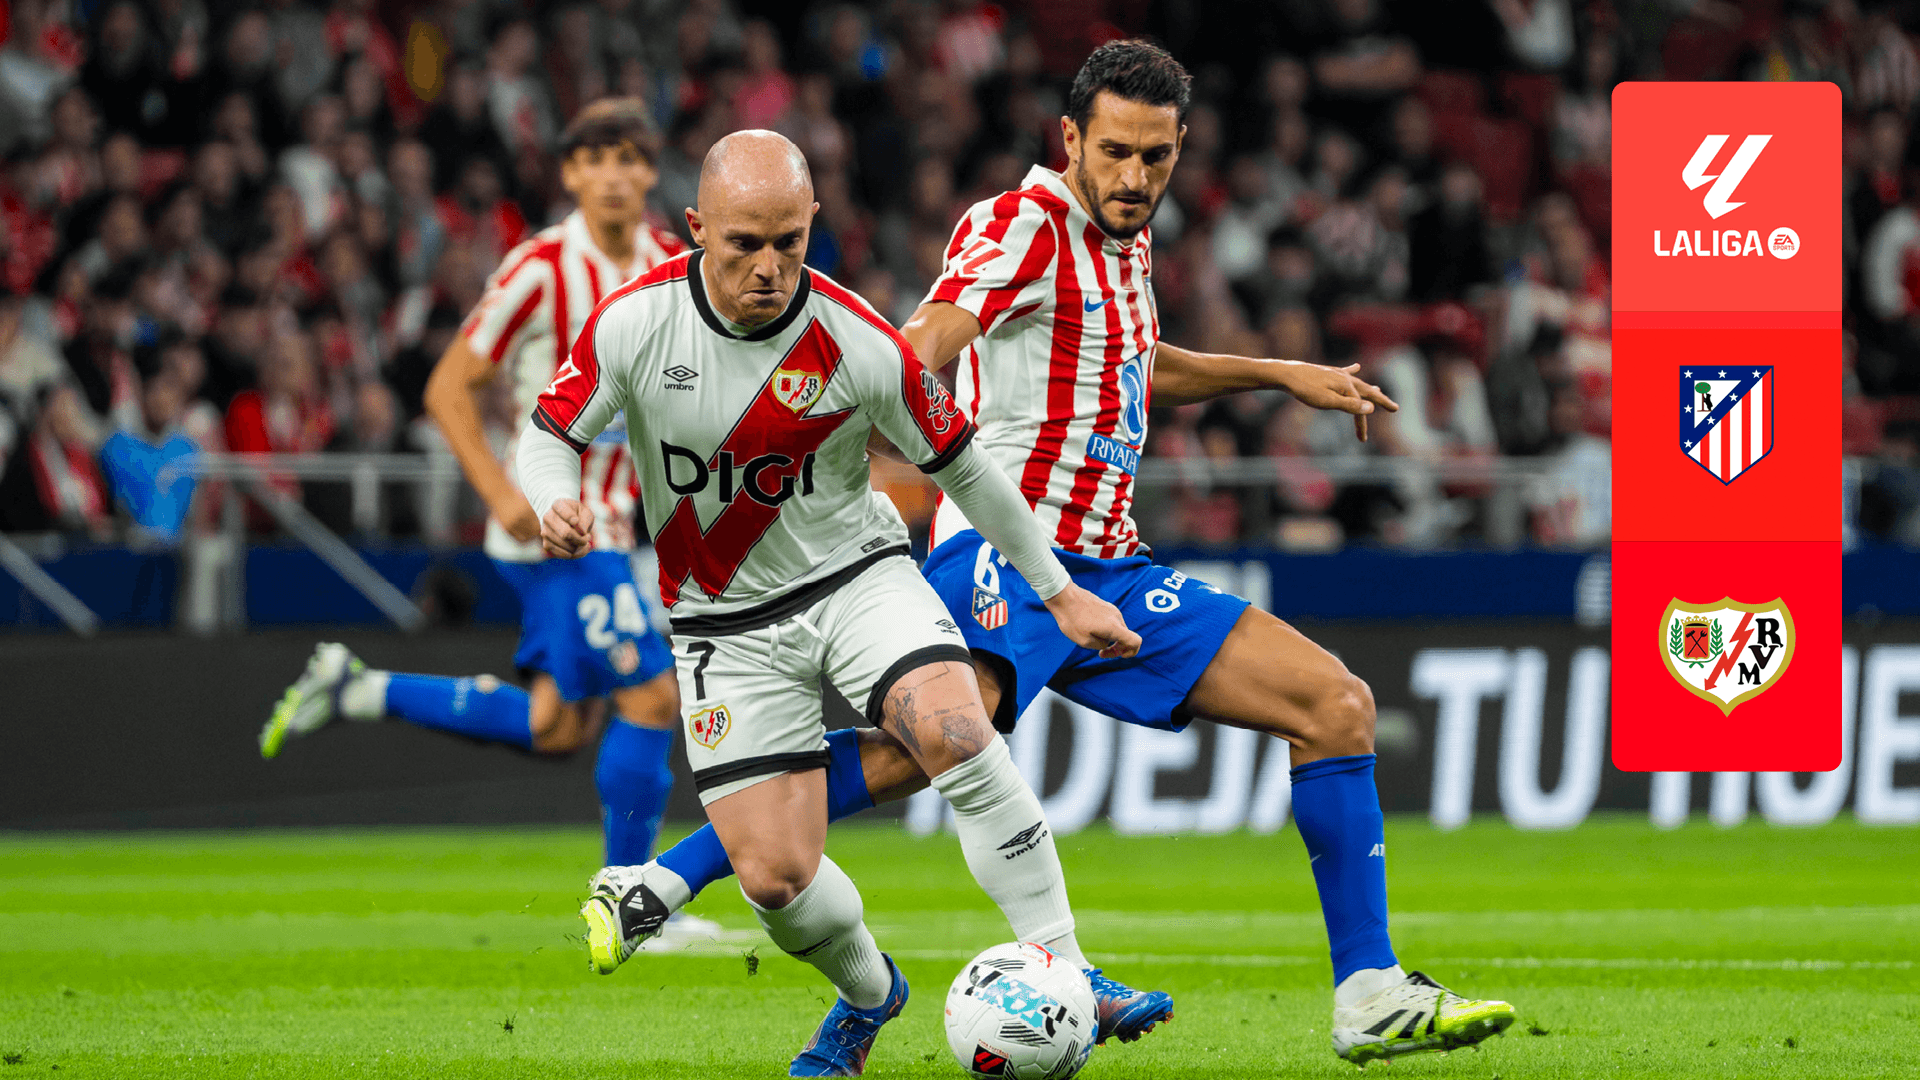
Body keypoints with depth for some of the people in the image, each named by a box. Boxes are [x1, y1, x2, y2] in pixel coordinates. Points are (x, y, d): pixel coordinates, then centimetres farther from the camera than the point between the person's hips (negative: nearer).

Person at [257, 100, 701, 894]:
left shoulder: (675, 268, 5)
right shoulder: (541, 270, -14)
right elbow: (449, 387, -10)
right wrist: (502, 492, -20)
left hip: (608, 518, 8)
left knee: (558, 727, 9)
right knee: (651, 695, -12)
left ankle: (360, 692, 20)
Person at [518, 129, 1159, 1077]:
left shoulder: (862, 349, -17)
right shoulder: (636, 322, -15)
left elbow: (960, 466, -2)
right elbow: (550, 433, -2)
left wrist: (1058, 591, 5)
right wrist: (558, 503, -26)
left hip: (857, 578, -1)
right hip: (726, 625, 1)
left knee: (952, 729, -31)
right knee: (773, 877, -8)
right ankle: (868, 992, 27)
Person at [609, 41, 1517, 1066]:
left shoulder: (1128, 238, 19)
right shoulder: (1025, 224, -7)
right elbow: (925, 344, -25)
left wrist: (1282, 375, 43)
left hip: (1110, 571, 9)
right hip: (1007, 552, -9)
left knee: (1336, 704, 2)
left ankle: (1369, 1000, 5)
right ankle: (660, 882, -30)